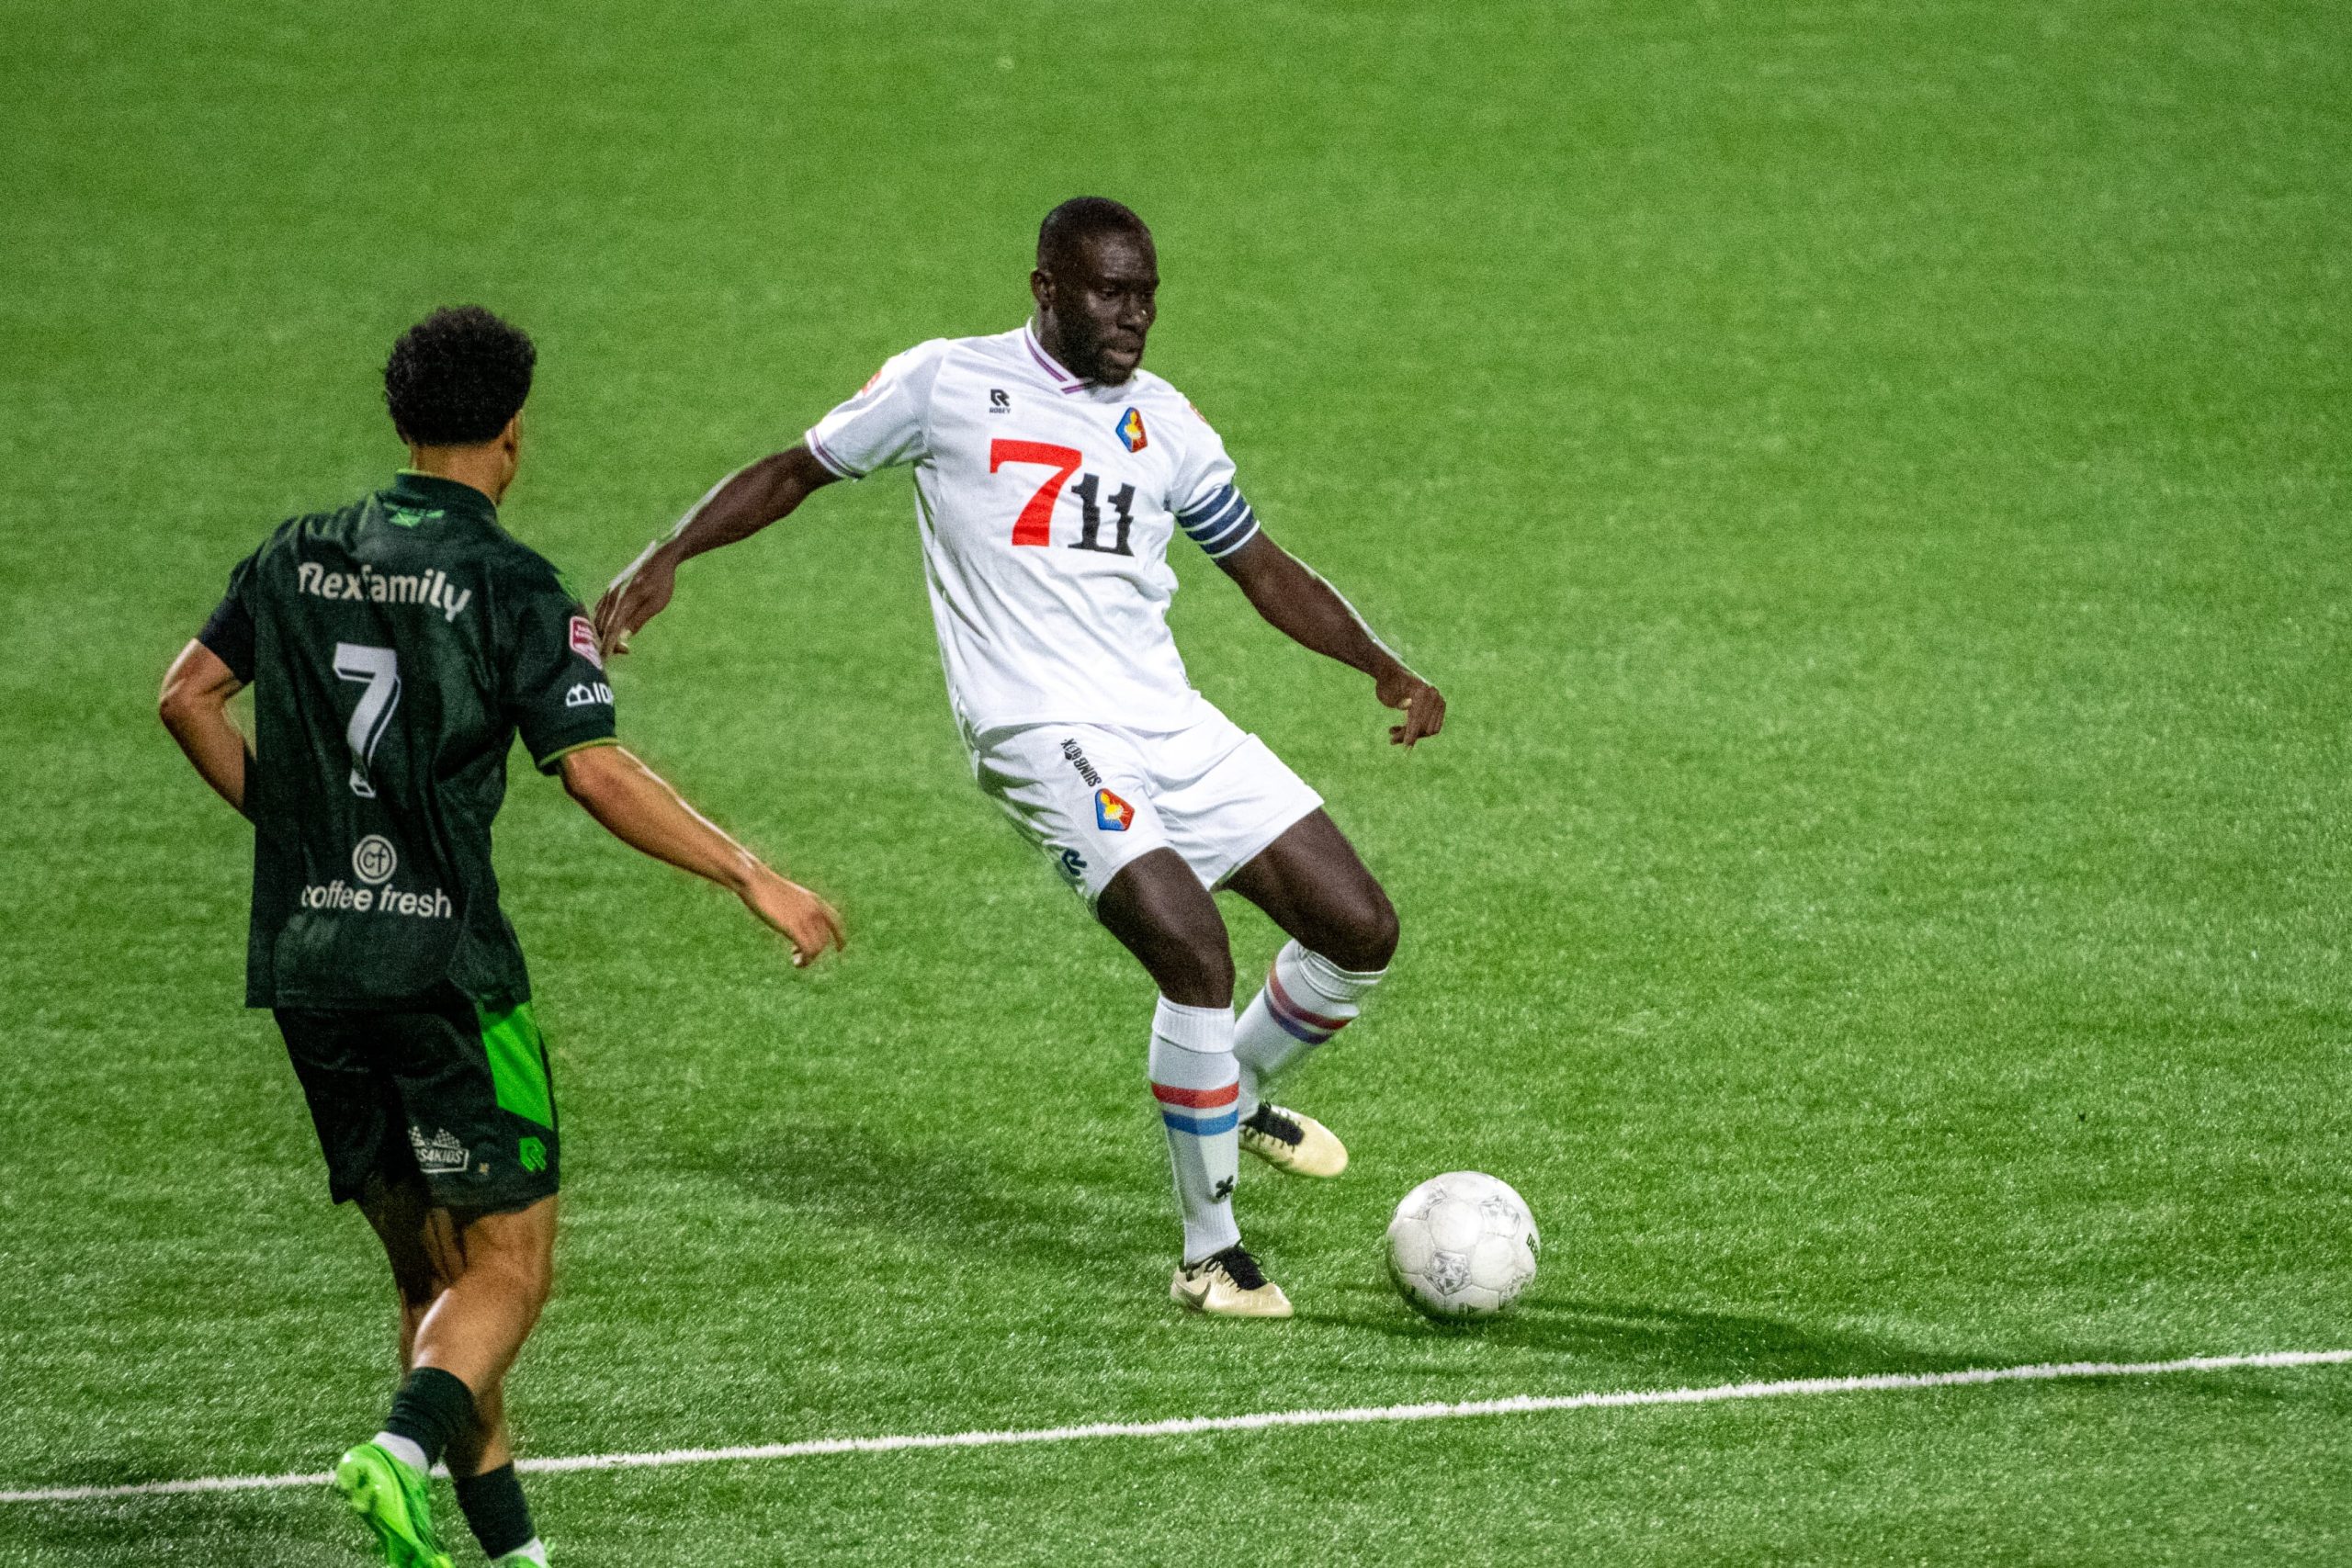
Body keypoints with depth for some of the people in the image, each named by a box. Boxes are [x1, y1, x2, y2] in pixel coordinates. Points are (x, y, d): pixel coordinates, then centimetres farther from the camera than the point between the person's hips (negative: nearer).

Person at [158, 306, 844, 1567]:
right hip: (444, 965, -6)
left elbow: (188, 693, 14)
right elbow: (595, 772, -15)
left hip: (306, 965, 6)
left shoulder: (299, 555, 9)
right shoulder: (509, 585, -8)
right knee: (508, 1264, 0)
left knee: (430, 1268, 14)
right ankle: (406, 1450, -27)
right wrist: (753, 878, -10)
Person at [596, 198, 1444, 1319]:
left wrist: (1384, 670, 11)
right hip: (1045, 735, -6)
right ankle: (1209, 1255, -8)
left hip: (1174, 727, 6)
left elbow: (1259, 567, 23)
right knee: (1195, 953, -23)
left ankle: (1238, 1099, 32)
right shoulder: (948, 384, 1)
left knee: (1359, 930, 1)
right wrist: (668, 557, -2)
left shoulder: (1160, 420, 15)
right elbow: (801, 471, 11)